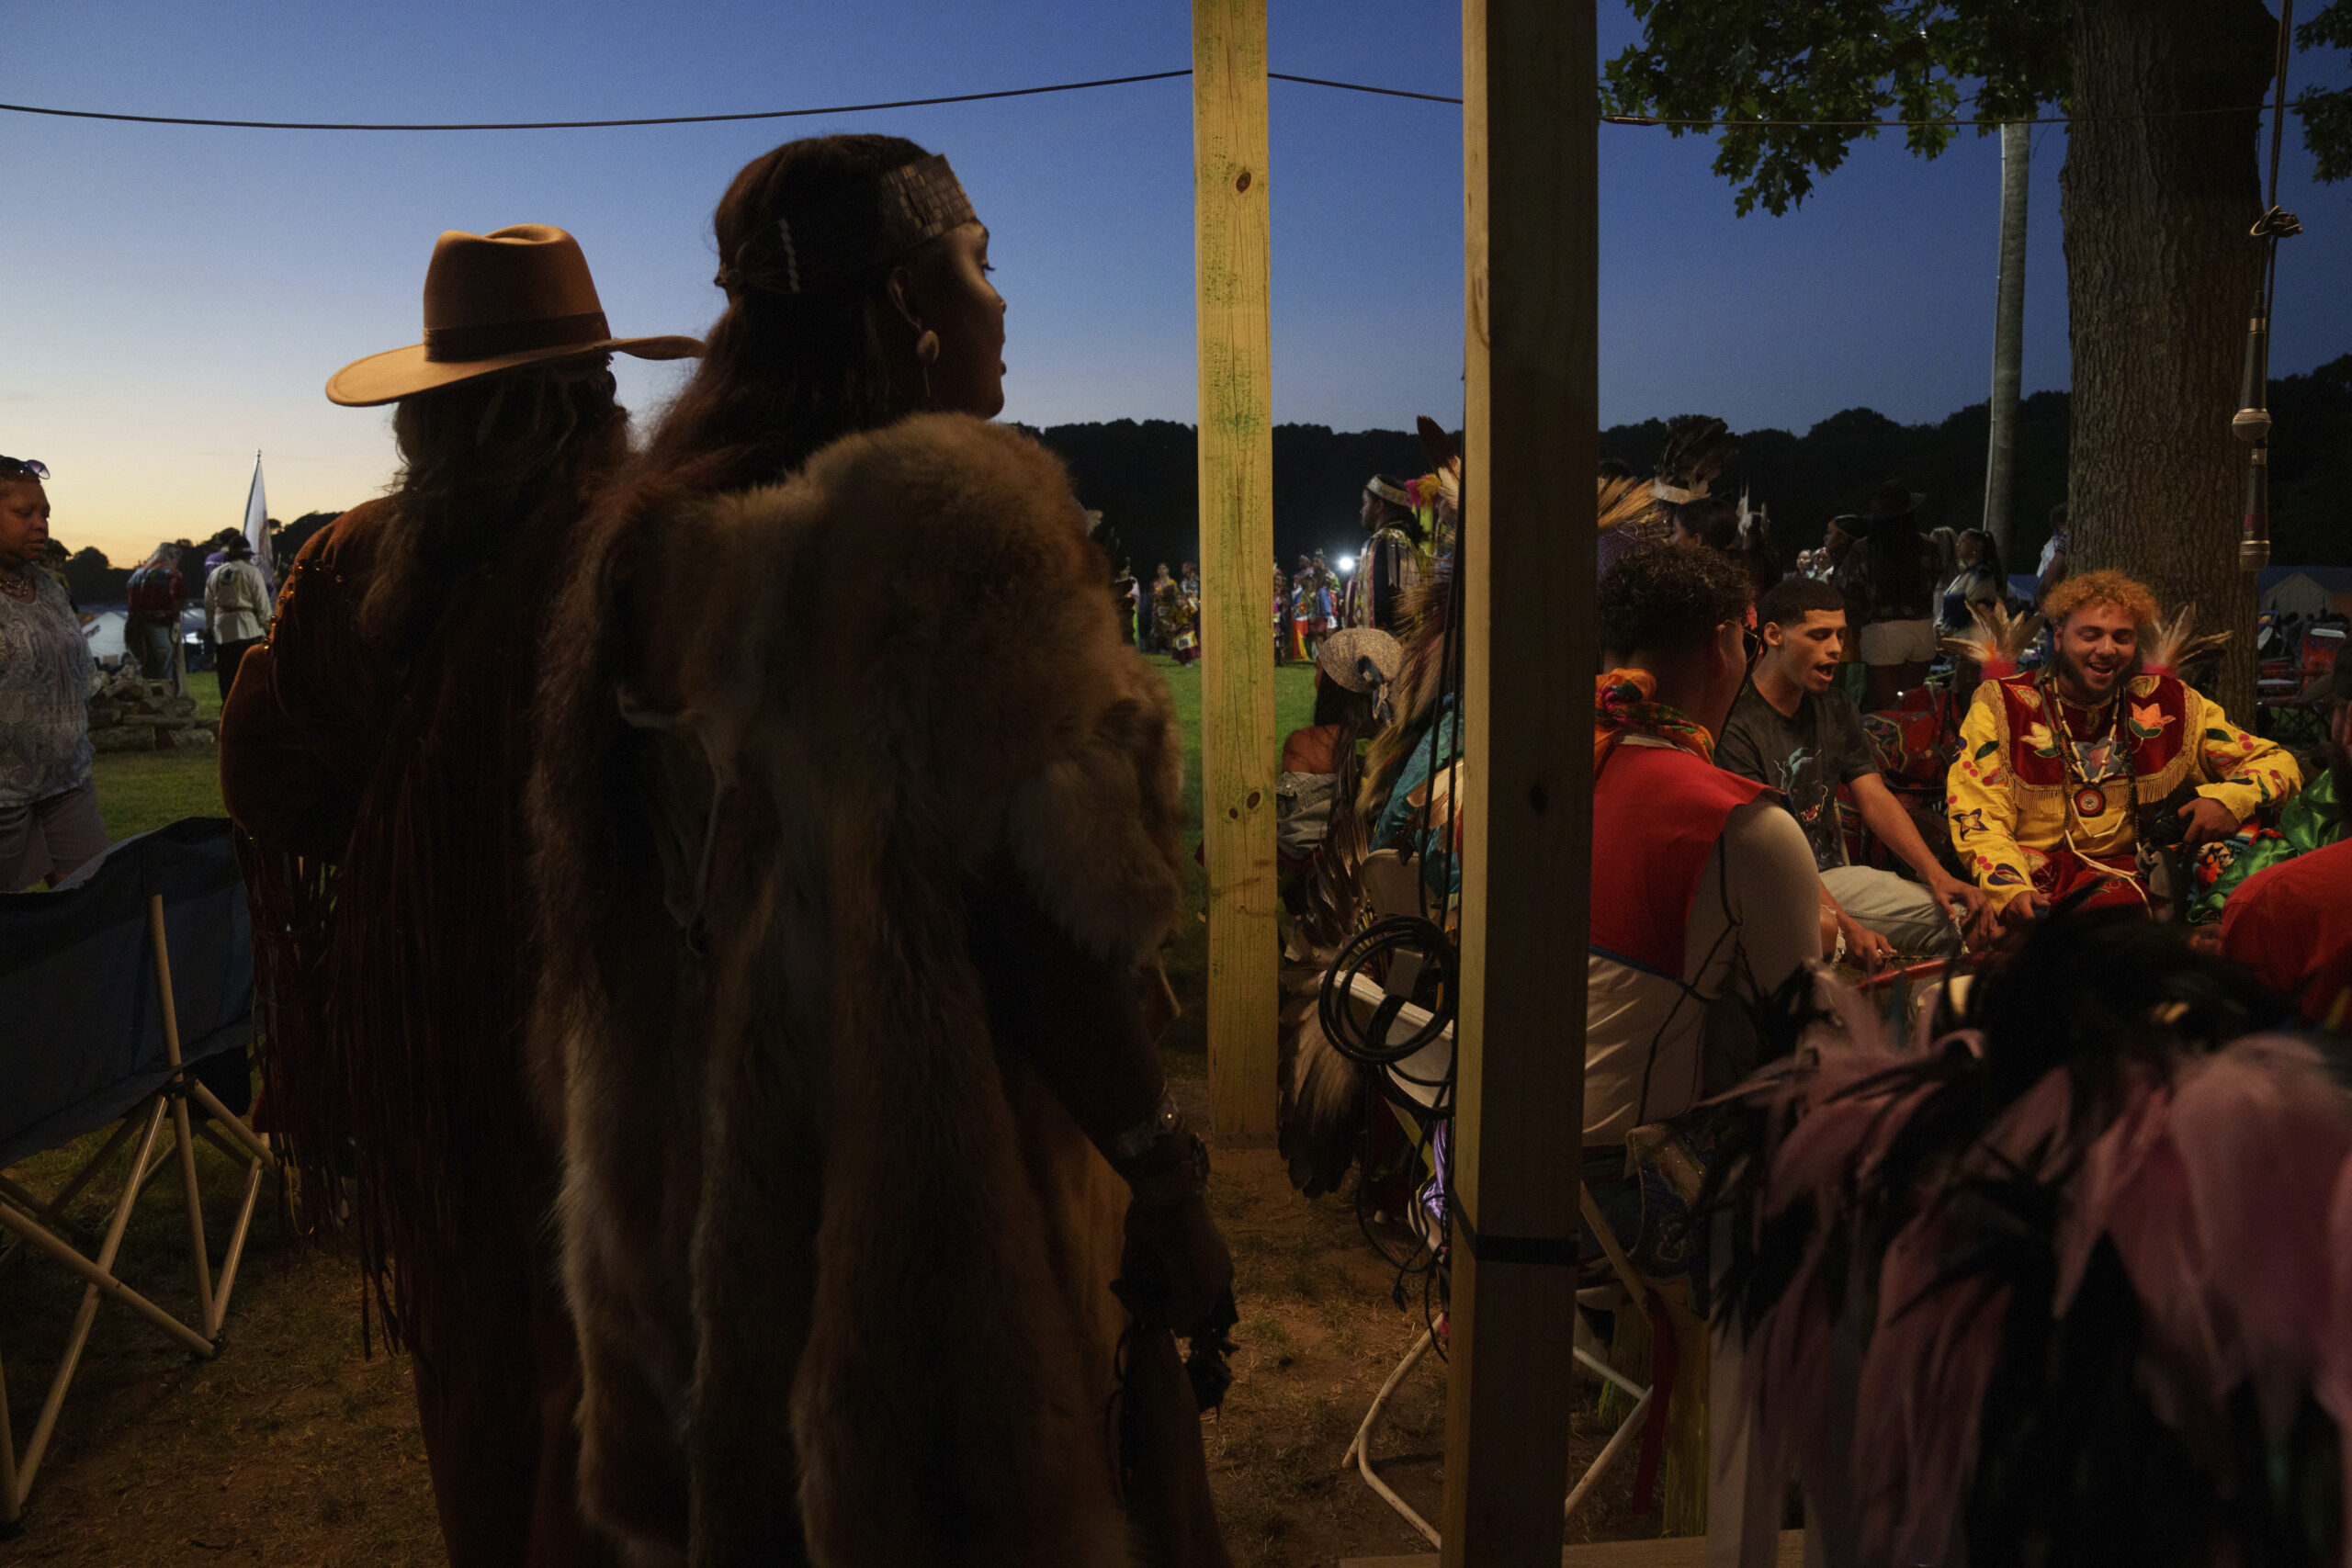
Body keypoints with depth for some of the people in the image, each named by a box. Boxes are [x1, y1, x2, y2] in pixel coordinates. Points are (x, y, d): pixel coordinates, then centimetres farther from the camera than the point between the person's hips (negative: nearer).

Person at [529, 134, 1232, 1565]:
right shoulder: (955, 501, -19)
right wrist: (1170, 1184, -14)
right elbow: (1043, 919, -24)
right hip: (931, 1216, -8)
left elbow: (632, 901, 11)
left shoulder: (660, 538, 6)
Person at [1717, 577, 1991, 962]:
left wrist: (1935, 874, -10)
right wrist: (1846, 927, -28)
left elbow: (1874, 798, 7)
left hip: (1834, 876, 8)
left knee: (1958, 913, -8)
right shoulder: (1736, 723, -15)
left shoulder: (1835, 707, 13)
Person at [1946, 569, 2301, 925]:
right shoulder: (2001, 705, 1)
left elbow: (2278, 763, 16)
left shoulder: (2166, 703, 9)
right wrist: (2011, 890, -26)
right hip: (2031, 878, -2)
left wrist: (2230, 799, -9)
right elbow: (1979, 817, -6)